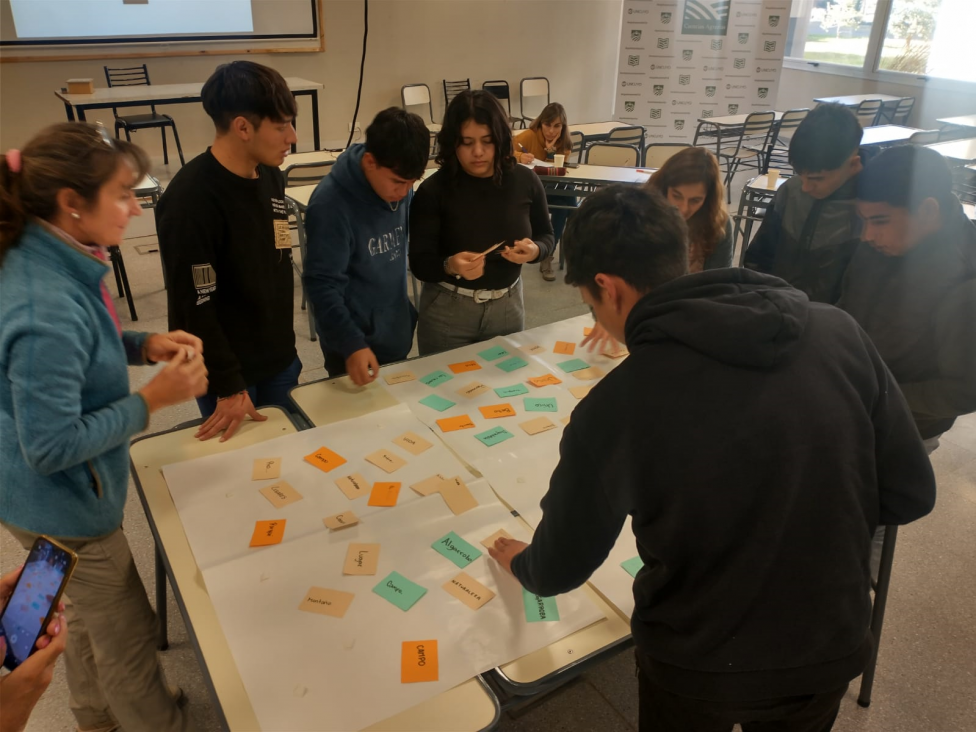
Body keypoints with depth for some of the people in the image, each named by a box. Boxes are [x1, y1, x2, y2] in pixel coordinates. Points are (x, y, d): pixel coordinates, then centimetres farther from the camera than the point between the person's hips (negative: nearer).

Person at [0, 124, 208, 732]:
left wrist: (144, 345, -5)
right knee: (129, 636, 14)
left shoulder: (50, 262, -7)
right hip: (63, 509, -9)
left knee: (89, 615, 31)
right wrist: (153, 399, -25)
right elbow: (51, 446, -29)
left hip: (70, 498, 9)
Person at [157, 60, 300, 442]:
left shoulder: (270, 176, 1)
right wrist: (229, 387, -17)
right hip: (228, 373, -7)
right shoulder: (191, 198, -23)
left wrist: (287, 346, 15)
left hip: (279, 361, 7)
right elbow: (194, 307, -21)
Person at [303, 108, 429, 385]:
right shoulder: (331, 203, -23)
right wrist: (351, 344, -32)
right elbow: (322, 284, -24)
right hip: (355, 343, -6)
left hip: (396, 335, 6)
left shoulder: (400, 188, -5)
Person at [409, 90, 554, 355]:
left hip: (508, 305, 3)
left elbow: (546, 236, 5)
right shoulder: (433, 190, -15)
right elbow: (420, 264, -14)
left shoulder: (525, 181, -7)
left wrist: (535, 251, -17)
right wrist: (450, 266, -34)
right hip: (447, 310, -2)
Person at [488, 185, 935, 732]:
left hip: (699, 668, -3)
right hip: (834, 649, 3)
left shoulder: (618, 406, -25)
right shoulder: (839, 332, -15)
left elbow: (560, 569, -11)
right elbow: (911, 495, -5)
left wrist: (523, 563, 12)